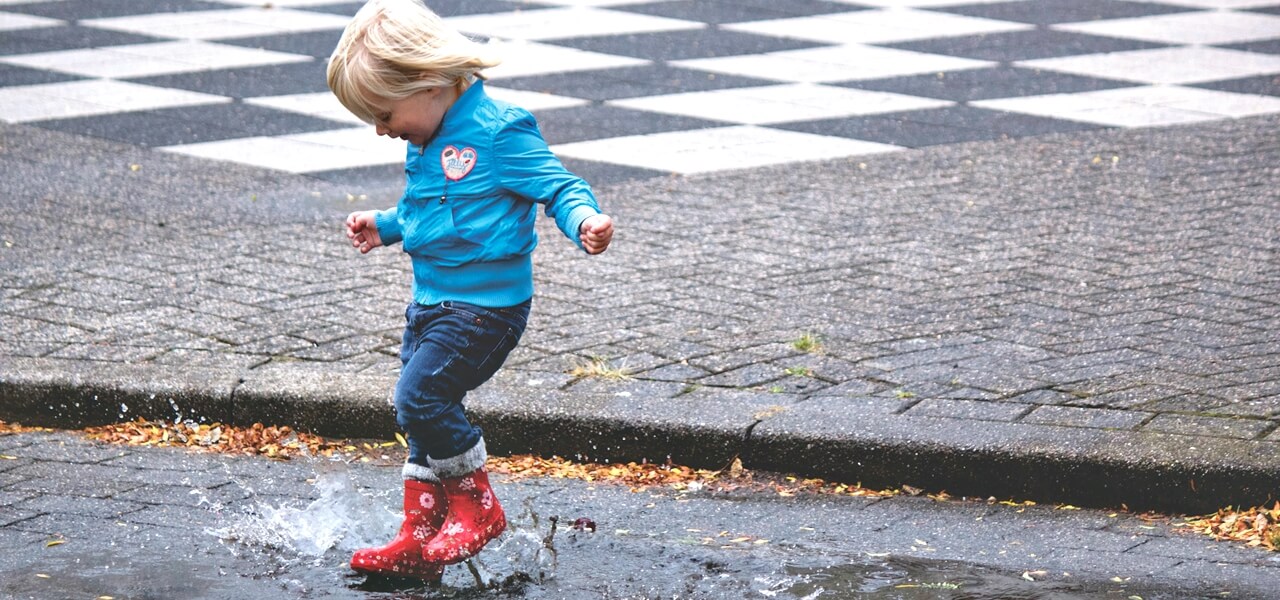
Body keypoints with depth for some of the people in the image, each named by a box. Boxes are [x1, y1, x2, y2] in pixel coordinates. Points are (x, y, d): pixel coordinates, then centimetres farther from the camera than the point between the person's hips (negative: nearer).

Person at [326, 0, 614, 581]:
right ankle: (419, 537, 21)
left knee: (420, 396, -17)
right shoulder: (426, 142, 10)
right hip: (432, 299, 9)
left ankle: (477, 506, 1)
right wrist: (385, 225, 28)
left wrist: (585, 220, -36)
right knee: (425, 420, 12)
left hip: (484, 305, -9)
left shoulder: (498, 132, -18)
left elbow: (558, 186, -17)